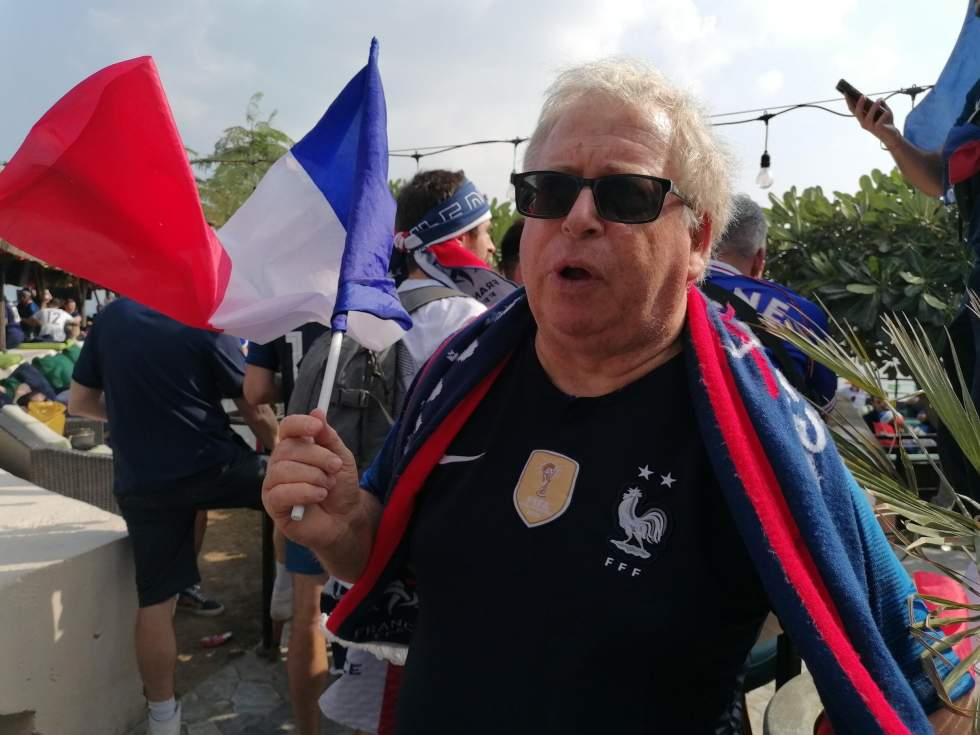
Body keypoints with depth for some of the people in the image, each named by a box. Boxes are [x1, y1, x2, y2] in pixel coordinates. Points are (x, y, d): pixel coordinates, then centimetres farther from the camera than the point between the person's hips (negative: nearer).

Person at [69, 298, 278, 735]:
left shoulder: (110, 317, 4)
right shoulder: (207, 326, -8)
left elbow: (80, 403, 12)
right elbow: (256, 412, -3)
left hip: (140, 482, 4)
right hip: (211, 465, -4)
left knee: (155, 601, 11)